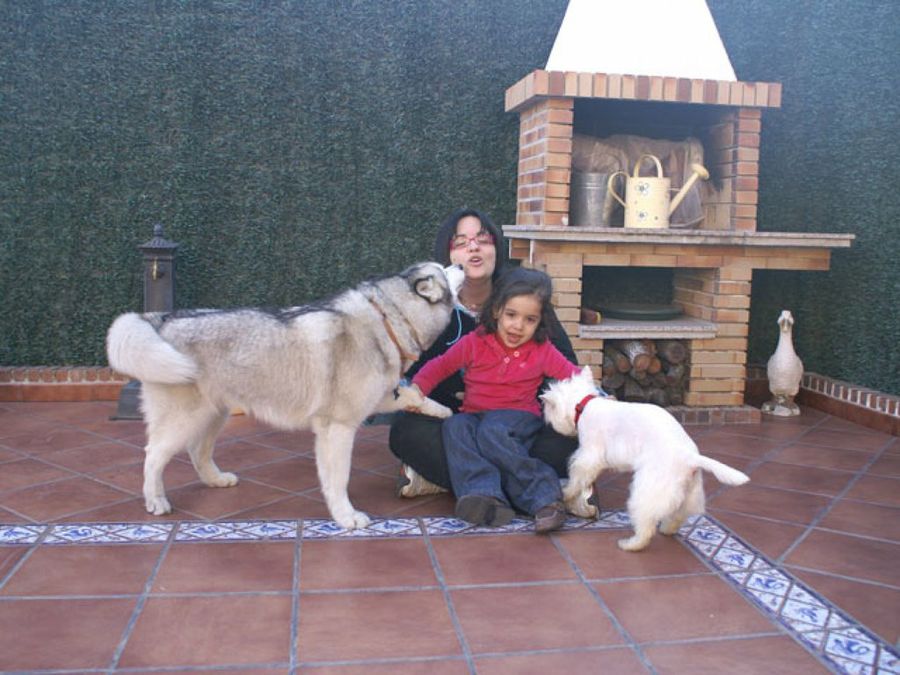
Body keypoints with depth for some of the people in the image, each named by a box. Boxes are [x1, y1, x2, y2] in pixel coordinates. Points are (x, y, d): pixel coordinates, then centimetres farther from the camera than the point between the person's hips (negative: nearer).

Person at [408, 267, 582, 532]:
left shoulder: (542, 351, 3)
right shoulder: (475, 343, 3)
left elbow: (574, 376, 0)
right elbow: (440, 366, 6)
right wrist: (416, 389, -10)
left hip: (518, 417, -2)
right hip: (475, 415, 3)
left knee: (492, 432, -35)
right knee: (454, 427, -30)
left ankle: (544, 495, -35)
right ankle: (484, 493, -43)